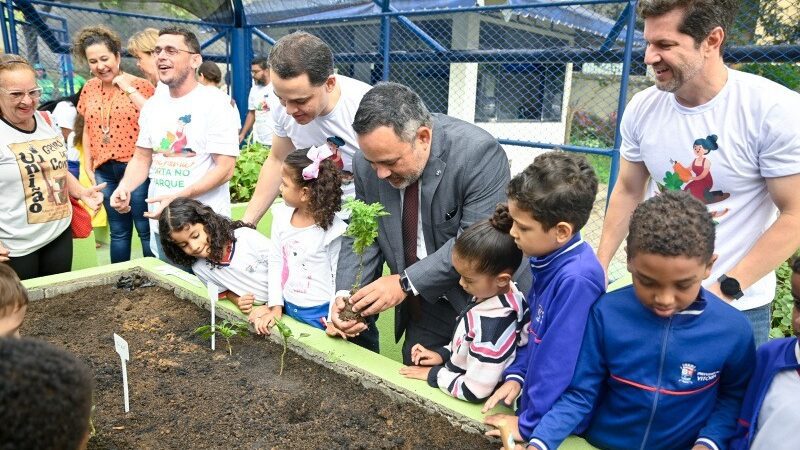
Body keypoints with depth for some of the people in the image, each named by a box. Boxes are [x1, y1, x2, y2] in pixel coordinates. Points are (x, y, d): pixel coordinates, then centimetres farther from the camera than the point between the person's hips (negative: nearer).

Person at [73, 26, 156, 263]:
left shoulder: (139, 85, -6)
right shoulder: (89, 88, 10)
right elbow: (87, 129, 17)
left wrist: (129, 89, -18)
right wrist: (88, 166, 14)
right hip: (104, 171, 5)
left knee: (146, 230, 0)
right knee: (118, 232, 16)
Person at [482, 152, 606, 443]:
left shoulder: (576, 279, -31)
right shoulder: (550, 259, -4)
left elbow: (559, 363, -27)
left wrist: (528, 424, -18)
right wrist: (516, 374, 4)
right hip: (536, 398, 7)